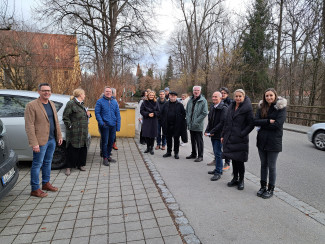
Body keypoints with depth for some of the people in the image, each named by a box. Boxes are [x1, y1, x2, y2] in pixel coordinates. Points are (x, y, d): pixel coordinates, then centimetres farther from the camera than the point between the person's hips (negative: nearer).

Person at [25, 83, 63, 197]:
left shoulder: (52, 104, 12)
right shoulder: (31, 105, -10)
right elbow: (29, 126, -15)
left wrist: (59, 136, 13)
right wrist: (34, 143, -19)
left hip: (52, 139, 7)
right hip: (41, 141, -7)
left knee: (48, 162, 17)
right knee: (37, 164, 2)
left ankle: (46, 183, 32)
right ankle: (35, 189, 14)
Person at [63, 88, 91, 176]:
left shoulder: (81, 104, 18)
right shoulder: (71, 103, -8)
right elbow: (65, 117, -11)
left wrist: (88, 115, 8)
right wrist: (70, 126, -16)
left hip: (83, 131, 8)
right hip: (74, 132, -8)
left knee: (83, 148, 11)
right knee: (72, 149, -2)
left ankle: (81, 164, 24)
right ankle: (69, 167, 9)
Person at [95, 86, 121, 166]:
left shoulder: (115, 102, 10)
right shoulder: (100, 101, -1)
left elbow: (118, 114, 9)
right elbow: (97, 113, -5)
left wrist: (118, 126, 2)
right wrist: (101, 123, -16)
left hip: (113, 125, 4)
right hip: (105, 126, -4)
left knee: (111, 141, 12)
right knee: (105, 142, 1)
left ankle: (108, 156, 27)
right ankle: (105, 158, 13)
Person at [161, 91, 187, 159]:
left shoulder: (180, 105, -2)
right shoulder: (166, 104, 7)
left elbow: (184, 114, -1)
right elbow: (162, 113, 14)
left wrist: (180, 121, -7)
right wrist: (163, 121, 7)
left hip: (176, 125, -3)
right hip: (168, 125, 3)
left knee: (176, 139, 6)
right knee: (168, 139, 12)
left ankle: (176, 153, 18)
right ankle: (168, 152, 25)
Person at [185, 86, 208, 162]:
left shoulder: (203, 100, -8)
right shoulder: (190, 100, 10)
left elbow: (204, 113, -14)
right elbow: (187, 111, 16)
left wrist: (196, 122, -17)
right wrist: (188, 120, 3)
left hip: (198, 126, -6)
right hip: (190, 125, 6)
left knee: (199, 141, 1)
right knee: (193, 140, 17)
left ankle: (200, 156, 11)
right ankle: (193, 154, 31)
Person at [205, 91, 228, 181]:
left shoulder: (223, 108, -14)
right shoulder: (212, 107, 12)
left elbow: (222, 123, -19)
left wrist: (212, 132, -17)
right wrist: (207, 131, 3)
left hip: (219, 134, -8)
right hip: (213, 134, 8)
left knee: (218, 153, -4)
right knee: (216, 153, 16)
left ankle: (218, 172, 6)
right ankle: (218, 169, 28)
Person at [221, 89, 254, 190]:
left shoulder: (247, 108, -7)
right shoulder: (231, 107, 10)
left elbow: (251, 124, -9)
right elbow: (226, 122, 14)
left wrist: (242, 134, -15)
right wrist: (223, 135, 12)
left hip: (240, 140, -5)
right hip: (230, 138, 5)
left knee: (240, 161, 2)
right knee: (233, 159, 13)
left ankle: (241, 181, 19)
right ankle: (235, 179, 28)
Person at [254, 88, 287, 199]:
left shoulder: (281, 107, -7)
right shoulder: (261, 107, 6)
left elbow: (277, 124, -17)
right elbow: (255, 121, -5)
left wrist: (262, 125, -9)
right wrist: (268, 121, -17)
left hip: (273, 141, -4)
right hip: (262, 140, 4)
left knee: (271, 166, 6)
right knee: (263, 164, 15)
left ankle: (271, 189, 21)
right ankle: (263, 186, 28)